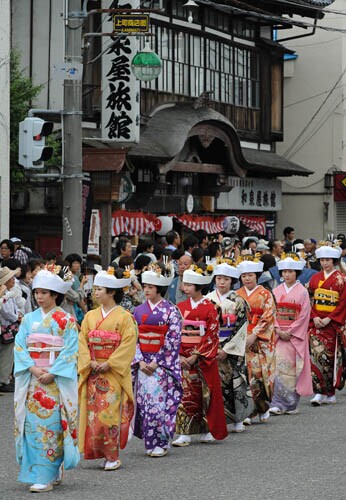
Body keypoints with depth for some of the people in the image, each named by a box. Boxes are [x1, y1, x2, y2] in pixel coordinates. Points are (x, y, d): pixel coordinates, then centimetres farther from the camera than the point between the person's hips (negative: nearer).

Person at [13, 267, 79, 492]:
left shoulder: (66, 321, -1)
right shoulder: (29, 319, 11)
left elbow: (70, 351, -7)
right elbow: (20, 347, 4)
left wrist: (52, 373, -16)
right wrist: (33, 368, -11)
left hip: (56, 380, -4)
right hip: (32, 379, 4)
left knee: (50, 424, -9)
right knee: (32, 423, 1)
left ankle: (47, 476, -7)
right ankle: (52, 471, 10)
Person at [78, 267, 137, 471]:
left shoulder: (124, 317, -4)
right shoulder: (90, 316, 12)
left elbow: (128, 344, -10)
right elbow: (82, 341, 7)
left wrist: (109, 364, -16)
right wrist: (90, 362, -8)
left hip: (115, 373, -5)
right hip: (93, 372, 5)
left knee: (110, 414, -9)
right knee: (93, 413, 1)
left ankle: (113, 456, -4)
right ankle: (97, 452, 8)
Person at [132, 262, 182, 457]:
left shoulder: (171, 311, -4)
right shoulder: (139, 311, 9)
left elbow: (173, 340, -9)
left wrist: (157, 362, -13)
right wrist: (140, 361, -6)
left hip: (163, 365, -4)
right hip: (143, 363, 5)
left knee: (159, 401, -8)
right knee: (144, 401, 3)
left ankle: (161, 443, 0)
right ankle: (150, 442, 12)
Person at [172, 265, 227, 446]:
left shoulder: (209, 308, -4)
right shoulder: (180, 307, 8)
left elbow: (211, 336, -9)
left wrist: (196, 356, -15)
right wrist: (180, 355, -8)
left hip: (204, 356, -3)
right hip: (184, 357, 3)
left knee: (207, 392, 3)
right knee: (185, 392, -3)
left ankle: (207, 430, 15)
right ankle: (184, 433, -5)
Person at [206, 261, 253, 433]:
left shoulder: (238, 301, -1)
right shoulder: (208, 300, 4)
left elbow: (241, 328, -5)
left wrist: (226, 349, -11)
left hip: (232, 349, -1)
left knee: (235, 380, -1)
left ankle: (237, 420, 9)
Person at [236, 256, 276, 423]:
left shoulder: (265, 294, 3)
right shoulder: (237, 295, 11)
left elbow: (268, 317, -4)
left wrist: (254, 335, -13)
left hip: (261, 340, -2)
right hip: (241, 339, 2)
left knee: (260, 373, -4)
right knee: (245, 374, -6)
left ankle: (263, 408, 10)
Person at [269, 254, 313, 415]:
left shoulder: (302, 292, 0)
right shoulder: (276, 291, 9)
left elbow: (304, 316, -5)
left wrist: (290, 332, -12)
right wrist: (278, 330, -9)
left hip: (296, 335, -2)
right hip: (279, 334, 2)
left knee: (293, 368, -2)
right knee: (279, 365, -8)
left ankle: (291, 404, 6)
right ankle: (278, 404, -9)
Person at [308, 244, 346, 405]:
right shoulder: (315, 278, 11)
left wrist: (329, 319, -14)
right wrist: (314, 317, -7)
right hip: (316, 323, 2)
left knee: (331, 355, 1)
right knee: (316, 353, -9)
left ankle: (330, 393, 10)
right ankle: (319, 391, -10)